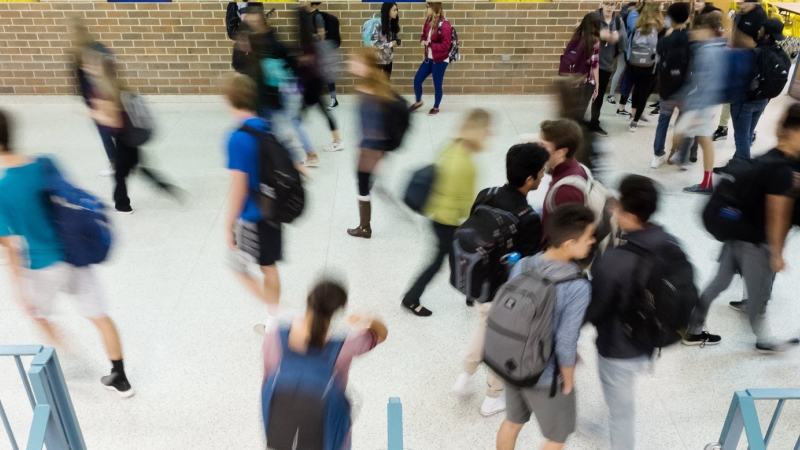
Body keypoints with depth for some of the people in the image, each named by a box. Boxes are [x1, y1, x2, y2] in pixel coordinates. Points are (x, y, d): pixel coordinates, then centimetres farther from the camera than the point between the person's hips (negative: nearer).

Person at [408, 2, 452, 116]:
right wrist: (423, 40, -7)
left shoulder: (444, 25, -21)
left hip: (440, 60, -7)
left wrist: (429, 44, -21)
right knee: (417, 80, 9)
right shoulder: (428, 21, 3)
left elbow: (445, 45, -23)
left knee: (437, 84, 7)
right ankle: (418, 102, 33)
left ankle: (436, 108, 27)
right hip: (428, 58, 7)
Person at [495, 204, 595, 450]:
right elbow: (565, 344, -24)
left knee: (512, 422, 29)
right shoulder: (578, 288, -29)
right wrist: (568, 381, -6)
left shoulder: (521, 266, -12)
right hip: (546, 377, -5)